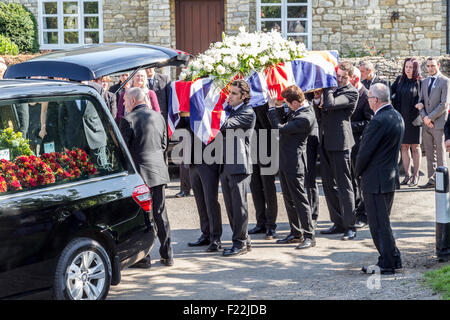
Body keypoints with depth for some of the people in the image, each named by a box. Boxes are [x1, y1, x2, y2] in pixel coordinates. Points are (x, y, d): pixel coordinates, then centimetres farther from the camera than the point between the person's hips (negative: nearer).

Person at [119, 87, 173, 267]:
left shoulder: (128, 120, -11)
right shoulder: (158, 117, 8)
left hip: (140, 171, -6)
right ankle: (167, 255, 16)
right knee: (160, 213, 13)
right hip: (159, 170, 6)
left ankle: (143, 257, 4)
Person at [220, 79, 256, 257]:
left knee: (239, 205, -4)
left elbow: (224, 124, -18)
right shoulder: (228, 110, 19)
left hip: (239, 166, -8)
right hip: (225, 166, 8)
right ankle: (244, 240, 17)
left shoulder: (248, 113, -7)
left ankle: (240, 242, 1)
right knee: (230, 206, 9)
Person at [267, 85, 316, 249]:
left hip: (294, 163, -10)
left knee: (300, 200, -4)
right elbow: (284, 120, 20)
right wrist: (277, 107, 3)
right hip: (285, 161, 10)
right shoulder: (297, 110, 6)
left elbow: (280, 128, -23)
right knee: (289, 199, 16)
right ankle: (296, 233, 26)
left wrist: (272, 107, -14)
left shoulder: (305, 118, -23)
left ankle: (309, 236, 2)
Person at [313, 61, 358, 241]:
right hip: (325, 142, 8)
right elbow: (321, 111, 16)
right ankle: (338, 223, 20)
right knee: (328, 184, 11)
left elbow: (330, 105, -21)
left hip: (339, 142, -8)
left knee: (344, 185, -5)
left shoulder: (351, 93, -7)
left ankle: (350, 226, 1)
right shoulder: (331, 89, 16)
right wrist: (317, 99, -3)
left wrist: (327, 86, -7)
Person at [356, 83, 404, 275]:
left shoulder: (378, 121, -22)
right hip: (392, 175, 9)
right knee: (383, 221, 19)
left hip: (375, 180, -9)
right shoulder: (397, 117, 7)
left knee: (379, 223, 0)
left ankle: (387, 264, 6)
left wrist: (359, 172, 0)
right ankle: (393, 259, 25)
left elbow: (365, 152, -19)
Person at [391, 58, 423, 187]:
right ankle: (407, 175, 14)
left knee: (415, 147, 4)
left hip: (414, 119, -4)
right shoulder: (399, 80, 7)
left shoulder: (419, 82, -3)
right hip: (401, 118, 4)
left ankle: (416, 175, 11)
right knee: (404, 147, 6)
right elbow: (391, 92, 15)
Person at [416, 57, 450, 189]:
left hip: (439, 123, -6)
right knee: (429, 154, 8)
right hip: (426, 123, 6)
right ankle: (431, 180, 12)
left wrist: (430, 117, -11)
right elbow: (421, 101, 14)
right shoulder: (425, 82, 16)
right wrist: (424, 116, -3)